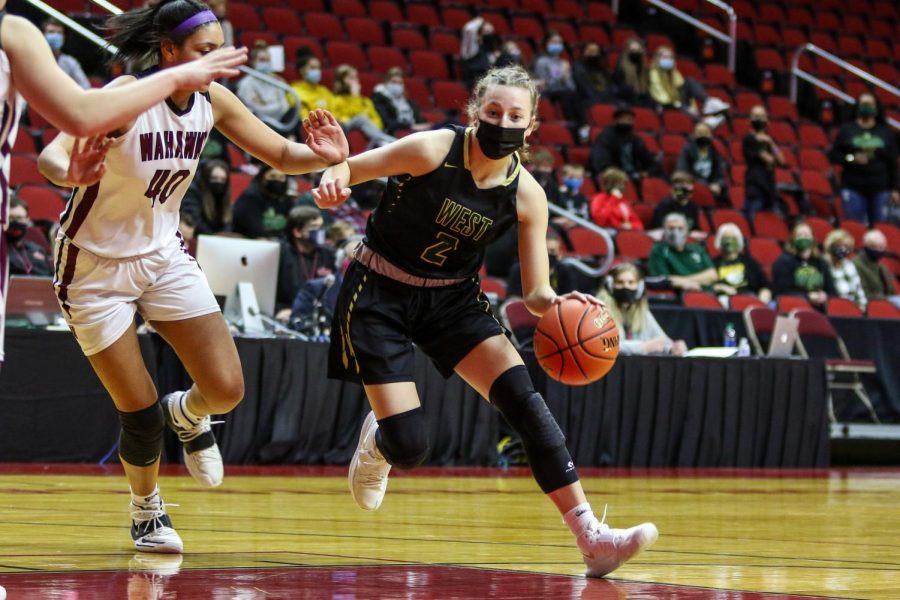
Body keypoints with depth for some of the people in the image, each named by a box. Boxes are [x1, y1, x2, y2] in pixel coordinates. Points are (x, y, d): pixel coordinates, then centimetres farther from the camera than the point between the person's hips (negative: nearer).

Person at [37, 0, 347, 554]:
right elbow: (50, 156, -36)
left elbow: (282, 155, -1)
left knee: (227, 390, -7)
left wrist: (322, 156, -23)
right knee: (141, 414, -4)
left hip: (164, 255, 5)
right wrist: (71, 173, -60)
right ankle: (147, 510, 25)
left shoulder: (213, 100, -8)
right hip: (96, 266, -5)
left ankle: (187, 415, 30)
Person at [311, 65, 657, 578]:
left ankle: (592, 536, -21)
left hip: (453, 298, 3)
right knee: (409, 447, -10)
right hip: (379, 295, -3)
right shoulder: (433, 150, -22)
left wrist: (557, 303, -32)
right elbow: (343, 170, -15)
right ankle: (377, 441, 31)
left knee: (523, 397, -18)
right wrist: (334, 181, -40)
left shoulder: (526, 196, -11)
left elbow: (535, 294, -8)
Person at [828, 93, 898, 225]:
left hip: (880, 190, 1)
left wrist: (894, 189, 4)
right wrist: (851, 158, -13)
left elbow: (892, 163, 9)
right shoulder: (846, 130, 6)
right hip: (853, 188, -1)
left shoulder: (886, 132, 9)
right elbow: (833, 156, 5)